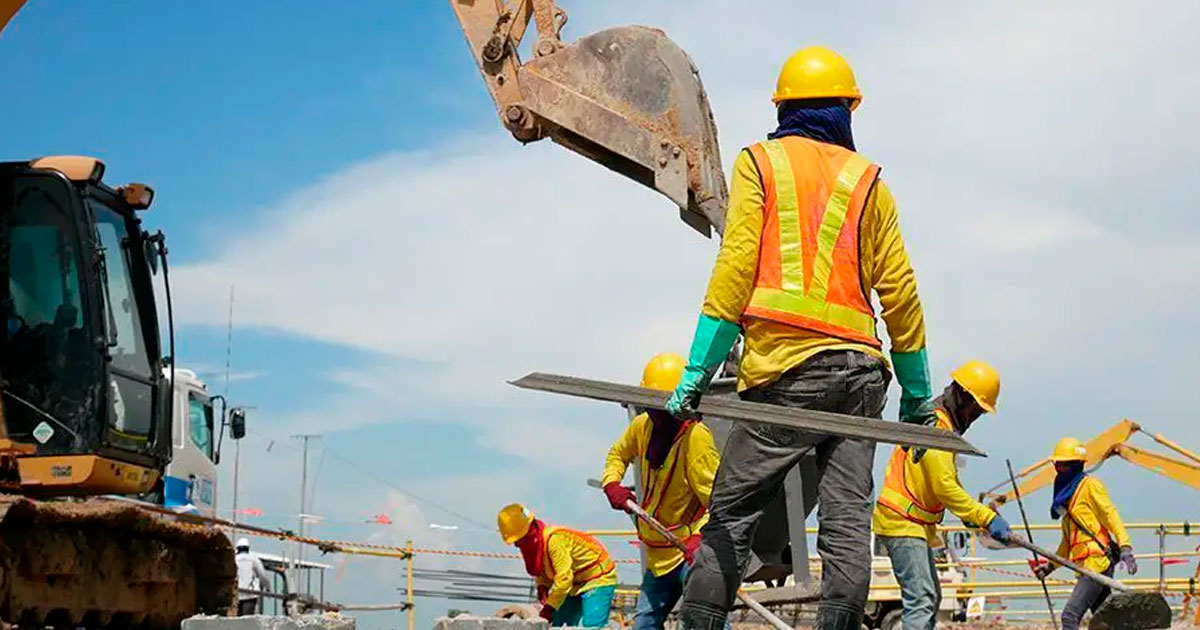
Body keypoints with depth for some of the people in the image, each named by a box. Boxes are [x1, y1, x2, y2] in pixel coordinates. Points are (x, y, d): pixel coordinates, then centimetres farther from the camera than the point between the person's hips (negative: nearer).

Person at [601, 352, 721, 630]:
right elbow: (618, 453, 23)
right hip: (659, 553, 8)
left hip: (693, 550, -8)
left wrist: (701, 538, -39)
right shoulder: (642, 426, 0)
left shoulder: (696, 437, -22)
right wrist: (612, 484, 2)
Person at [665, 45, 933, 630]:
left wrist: (696, 373, -5)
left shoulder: (759, 163, 8)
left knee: (730, 516, -1)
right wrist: (917, 394, 17)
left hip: (783, 369, -3)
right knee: (847, 519, 1)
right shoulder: (868, 180, 14)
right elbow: (899, 291, 11)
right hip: (860, 367, 3)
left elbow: (736, 268, -3)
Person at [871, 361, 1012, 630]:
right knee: (921, 599, -19)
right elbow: (944, 487, -24)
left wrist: (973, 515, 11)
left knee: (931, 597, 17)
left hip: (916, 525, 11)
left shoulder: (946, 424, 18)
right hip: (902, 522, -11)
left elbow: (949, 482, 24)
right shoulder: (935, 423, -16)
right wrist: (987, 518, -25)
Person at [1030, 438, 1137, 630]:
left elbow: (1110, 515, -11)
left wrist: (1125, 547, -22)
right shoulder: (1066, 493, 22)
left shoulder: (1089, 485, -2)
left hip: (1097, 561, -9)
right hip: (1086, 565, 9)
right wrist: (1050, 565, 21)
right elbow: (1068, 541, 27)